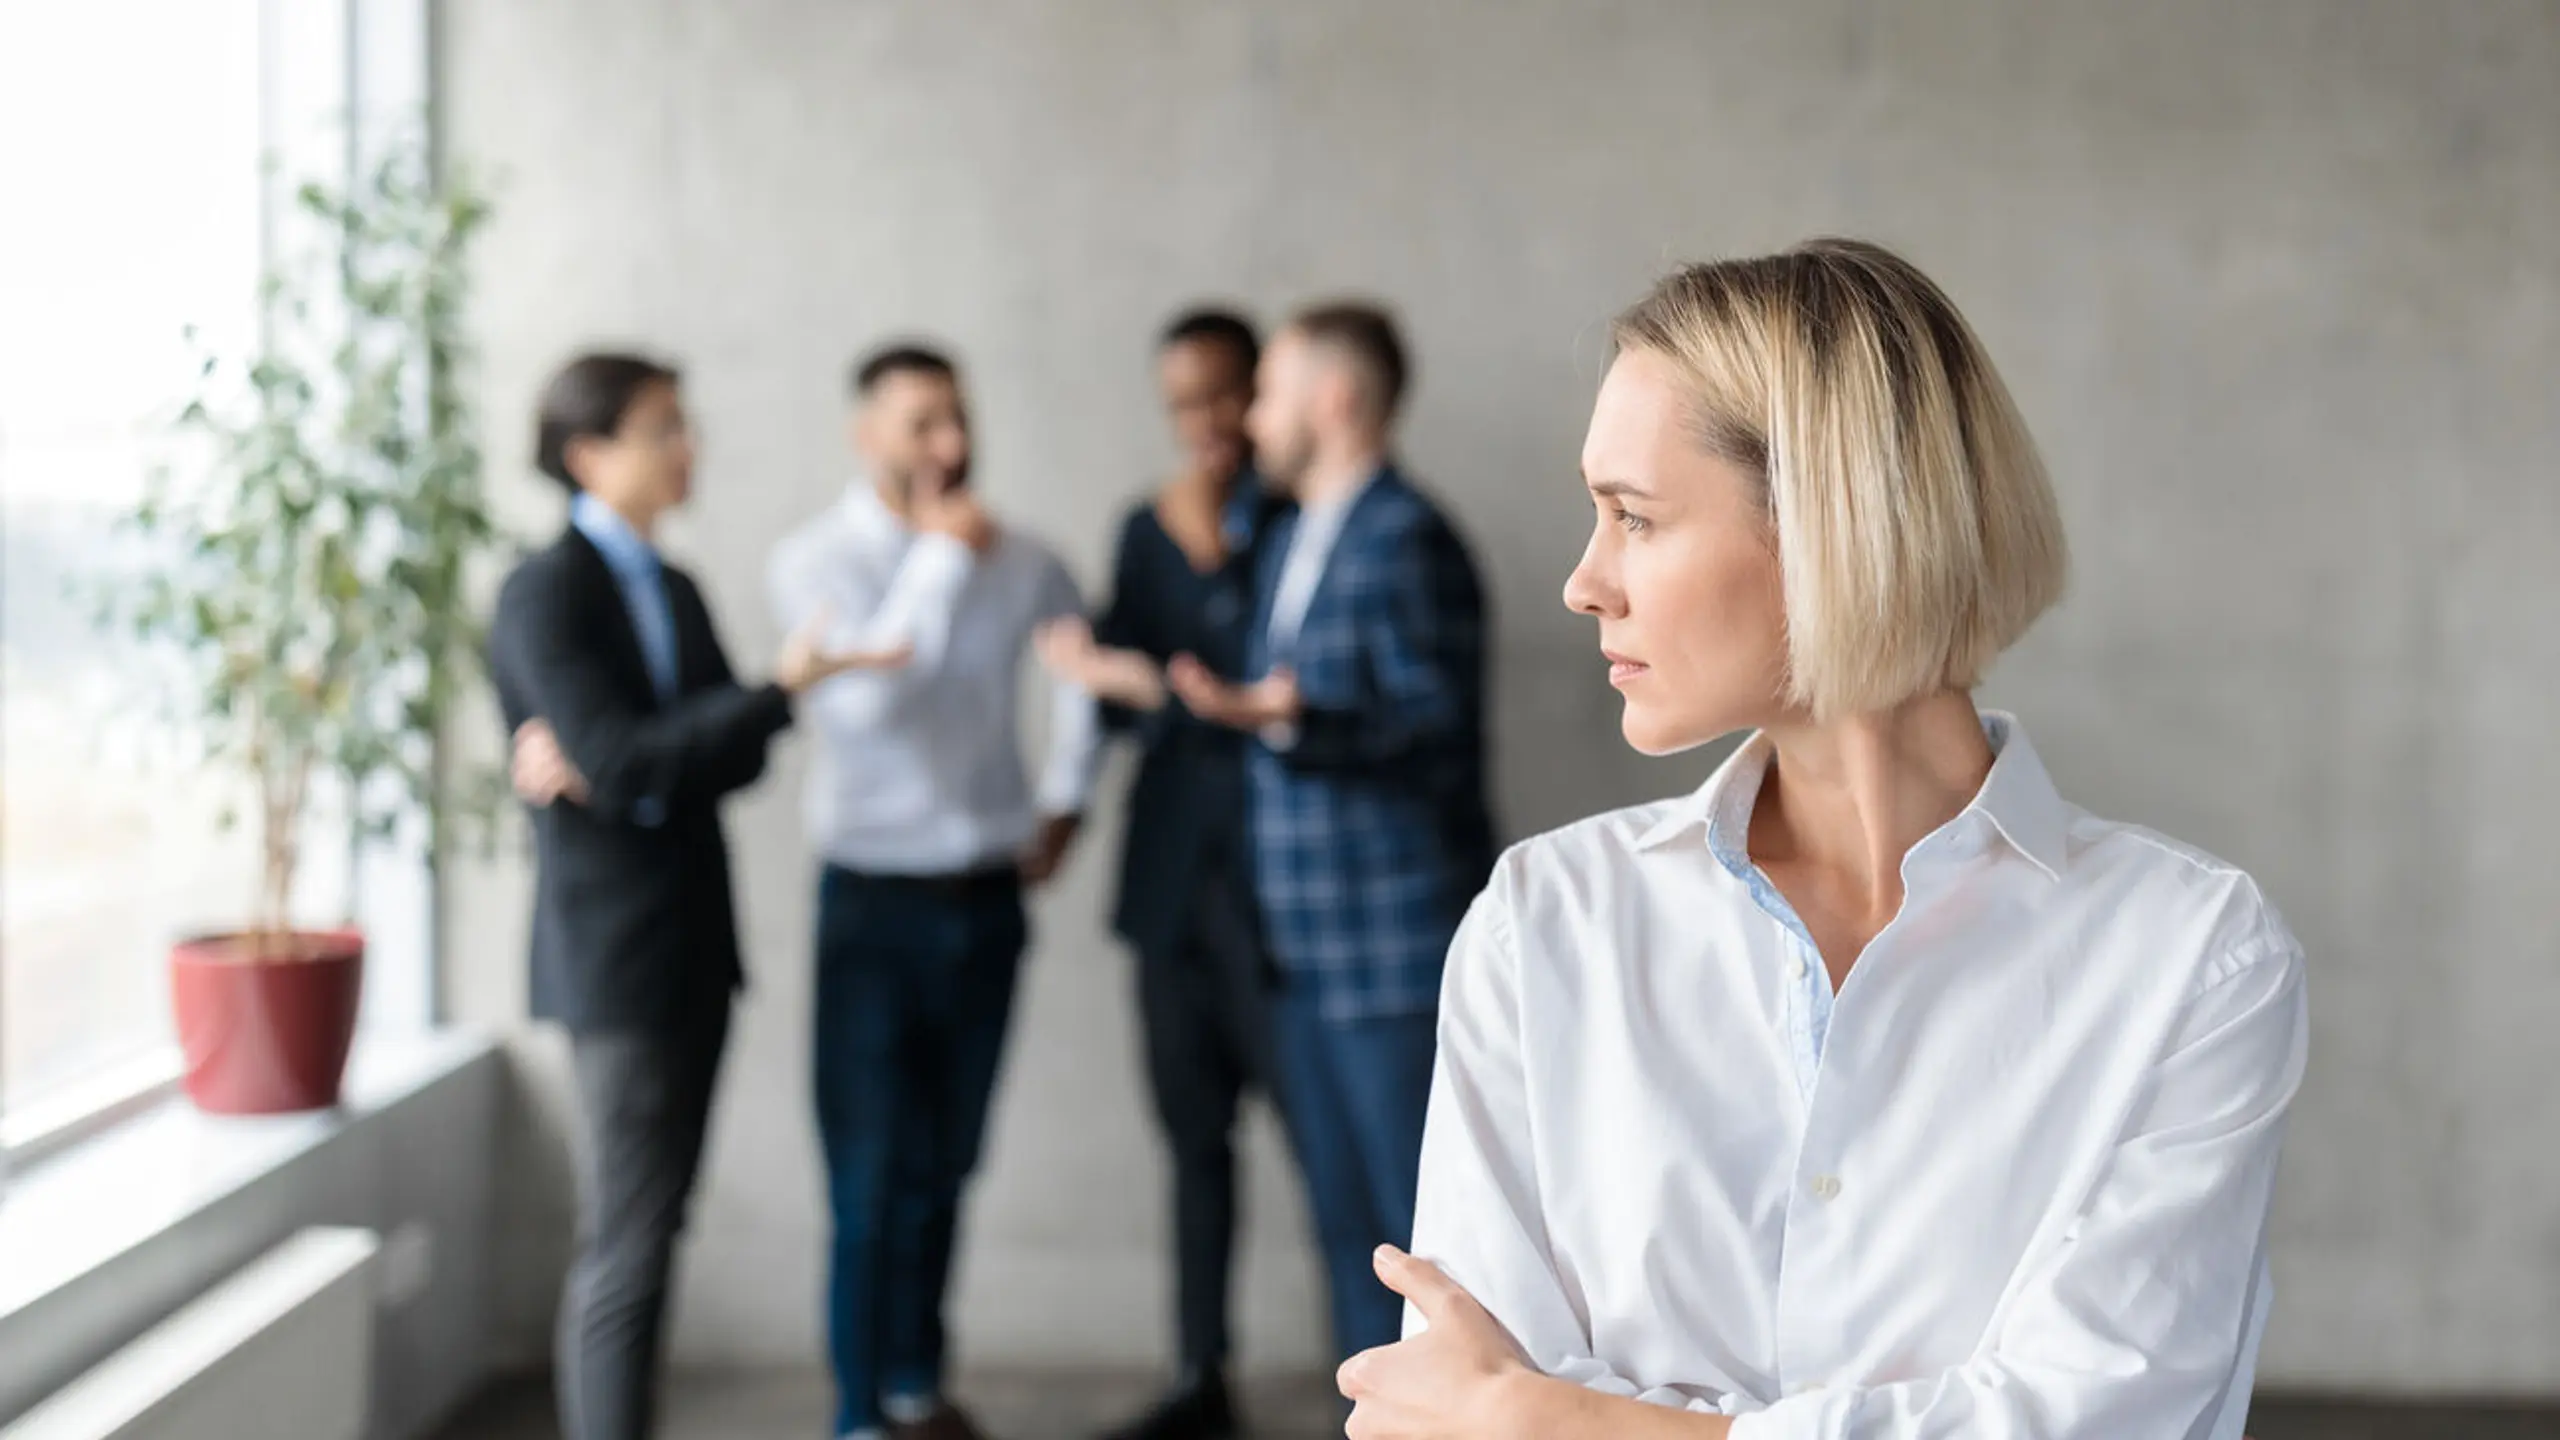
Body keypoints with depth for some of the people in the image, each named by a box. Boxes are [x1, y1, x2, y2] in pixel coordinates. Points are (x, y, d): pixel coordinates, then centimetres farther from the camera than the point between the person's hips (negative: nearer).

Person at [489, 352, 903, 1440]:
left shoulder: (673, 590, 14)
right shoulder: (546, 593, -10)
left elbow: (734, 758, 6)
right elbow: (620, 760, -20)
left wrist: (603, 771, -12)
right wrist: (784, 689, -23)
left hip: (692, 944, 8)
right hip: (613, 953, -8)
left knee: (647, 1226, 11)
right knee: (626, 1246, -6)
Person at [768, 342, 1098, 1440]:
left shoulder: (1016, 563, 2)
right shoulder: (815, 561, -8)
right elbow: (858, 700, -24)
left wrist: (1063, 795, 18)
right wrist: (939, 558, -21)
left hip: (987, 894, 4)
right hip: (876, 897, -3)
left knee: (942, 1165, 13)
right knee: (871, 1172, -2)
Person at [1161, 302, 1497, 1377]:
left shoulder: (1405, 540, -12)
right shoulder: (1293, 542, 17)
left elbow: (1439, 731, -18)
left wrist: (1295, 718, -28)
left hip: (1396, 947, -9)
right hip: (1310, 950, 9)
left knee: (1424, 1219, -6)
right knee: (1347, 1218, 12)